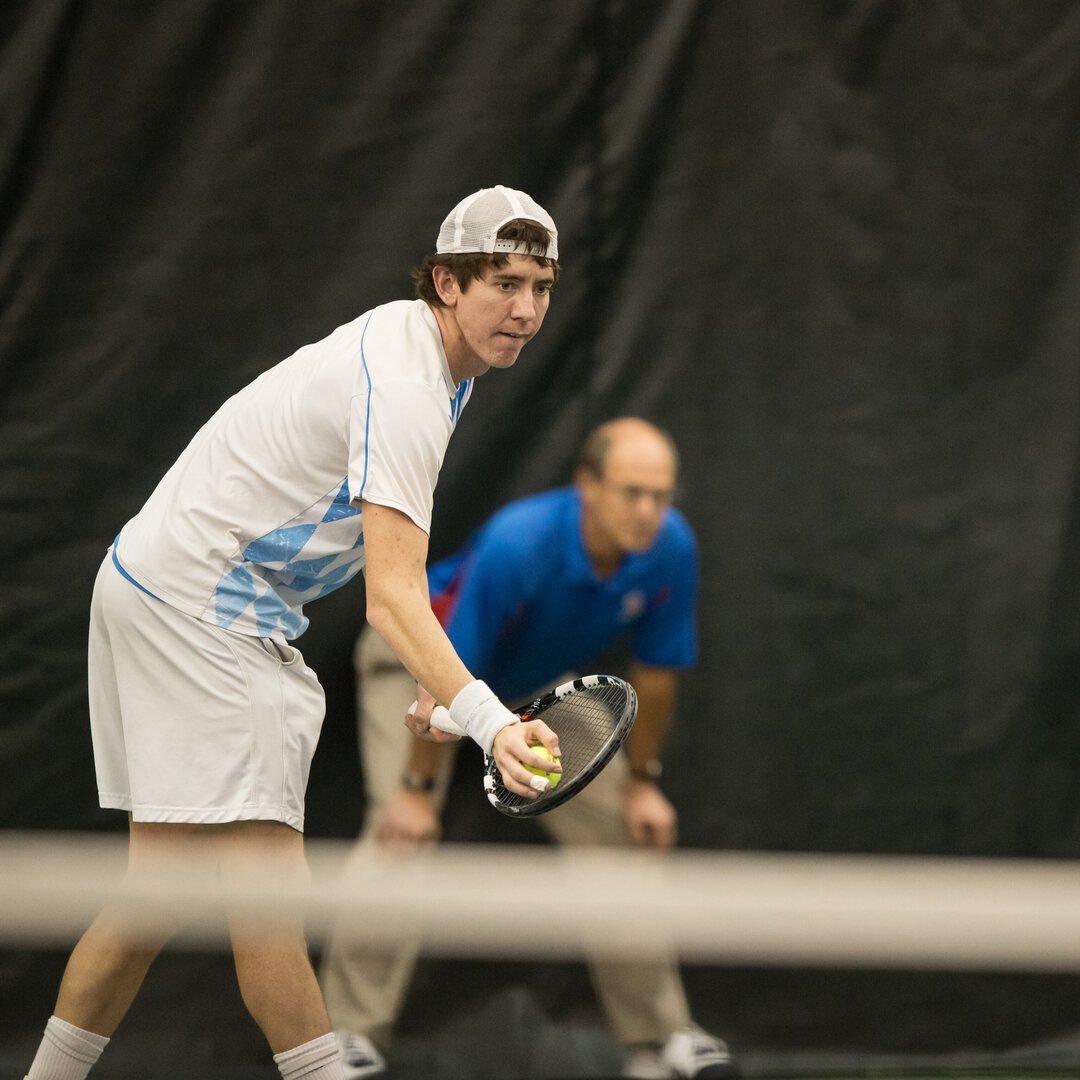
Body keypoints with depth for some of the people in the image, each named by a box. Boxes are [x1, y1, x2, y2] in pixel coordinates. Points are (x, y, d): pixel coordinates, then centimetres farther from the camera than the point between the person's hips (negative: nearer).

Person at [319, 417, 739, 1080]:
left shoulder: (670, 549, -26)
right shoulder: (516, 545, -41)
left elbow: (657, 669, -9)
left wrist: (642, 782, -2)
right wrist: (418, 788, -24)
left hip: (537, 680, 5)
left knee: (617, 829, -2)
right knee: (402, 831, -21)